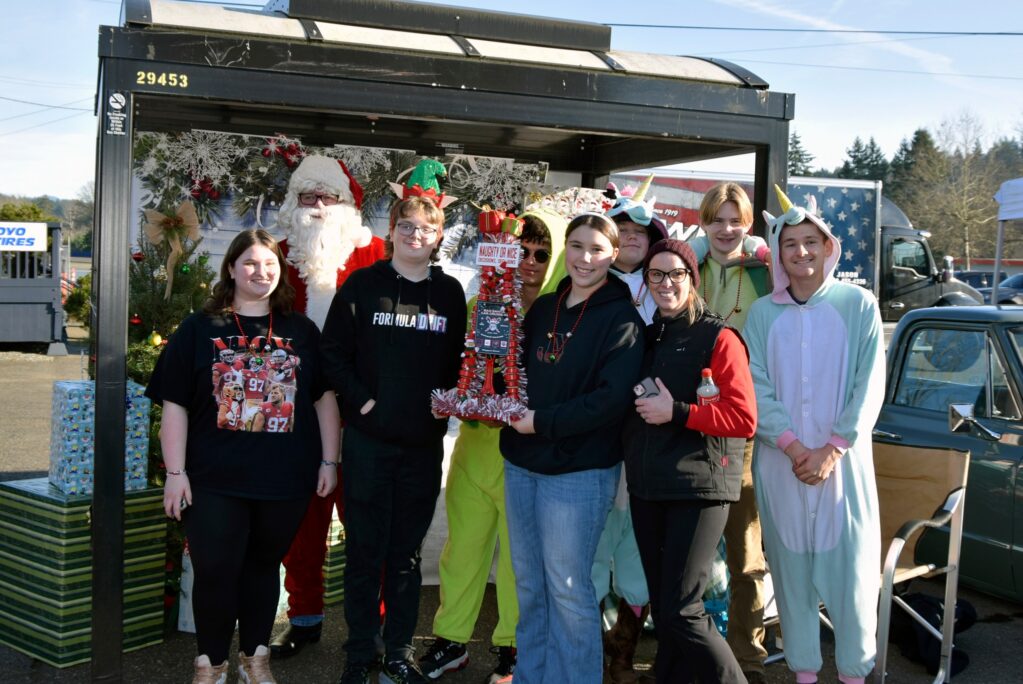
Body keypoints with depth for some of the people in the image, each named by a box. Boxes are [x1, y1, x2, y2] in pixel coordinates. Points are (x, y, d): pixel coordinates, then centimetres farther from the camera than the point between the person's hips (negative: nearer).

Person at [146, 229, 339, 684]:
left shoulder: (301, 331, 6)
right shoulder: (199, 329, 1)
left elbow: (325, 397, 8)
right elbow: (174, 404, -1)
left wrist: (329, 460, 3)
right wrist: (175, 472, -6)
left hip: (284, 479, 2)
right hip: (215, 479, -1)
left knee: (263, 565, 14)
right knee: (215, 570, 0)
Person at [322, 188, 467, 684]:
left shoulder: (450, 293, 7)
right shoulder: (363, 285, 0)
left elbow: (458, 360, 11)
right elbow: (333, 353, -2)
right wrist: (361, 401, -11)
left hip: (424, 443, 2)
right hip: (368, 439, -2)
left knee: (407, 552, 11)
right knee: (365, 550, 5)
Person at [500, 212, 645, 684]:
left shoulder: (621, 319, -9)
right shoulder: (543, 308, 11)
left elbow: (612, 398, -17)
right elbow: (518, 368, 21)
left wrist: (542, 422, -17)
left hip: (578, 471, -6)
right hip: (522, 463, 7)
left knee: (567, 587, 0)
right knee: (528, 583, 15)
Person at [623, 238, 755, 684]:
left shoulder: (718, 338, -5)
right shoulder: (645, 338, 14)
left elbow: (744, 419, -13)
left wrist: (677, 412, -17)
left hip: (699, 488, -7)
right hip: (646, 487, 7)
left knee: (681, 612, -10)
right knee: (661, 610, 13)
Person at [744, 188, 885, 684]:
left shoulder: (858, 304, 0)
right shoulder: (762, 312, 5)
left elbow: (870, 385, -4)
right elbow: (755, 385, -2)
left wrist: (833, 448, -12)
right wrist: (792, 445, -13)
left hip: (843, 459, -1)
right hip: (781, 461, 2)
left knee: (850, 564, 2)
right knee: (791, 564, 8)